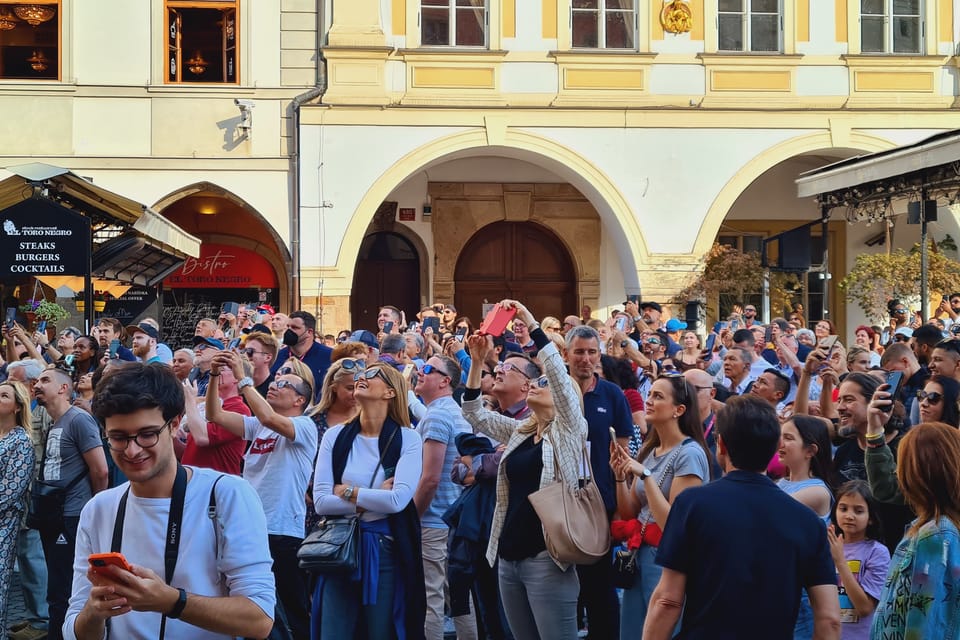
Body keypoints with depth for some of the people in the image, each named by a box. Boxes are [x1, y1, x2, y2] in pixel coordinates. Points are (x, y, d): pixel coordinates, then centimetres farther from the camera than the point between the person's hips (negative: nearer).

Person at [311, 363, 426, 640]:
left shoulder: (408, 438, -4)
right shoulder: (335, 435, 4)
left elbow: (398, 499, -18)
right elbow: (321, 501, -5)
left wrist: (348, 491, -8)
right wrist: (374, 500, -10)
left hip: (386, 550, -2)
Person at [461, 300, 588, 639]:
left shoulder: (570, 429, -2)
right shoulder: (519, 430, 17)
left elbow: (560, 375, -15)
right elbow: (474, 413, 15)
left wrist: (532, 325, -17)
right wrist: (477, 363, 3)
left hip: (547, 556, -7)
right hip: (509, 555, 7)